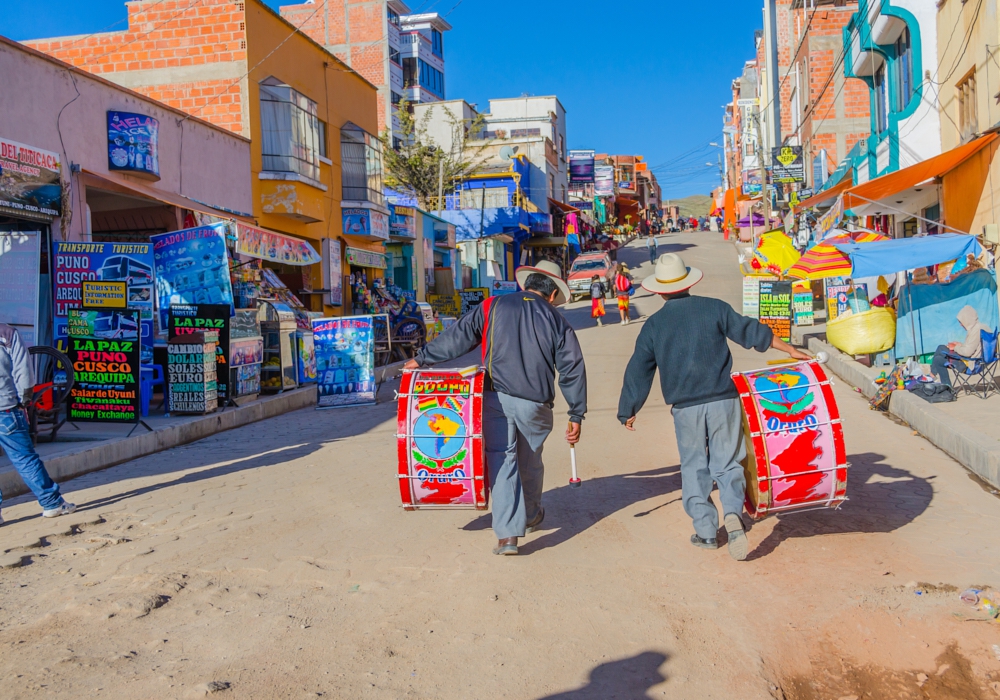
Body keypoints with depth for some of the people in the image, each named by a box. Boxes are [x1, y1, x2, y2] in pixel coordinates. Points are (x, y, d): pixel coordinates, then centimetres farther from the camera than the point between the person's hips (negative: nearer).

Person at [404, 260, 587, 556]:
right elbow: (573, 371, 4)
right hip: (535, 403, 1)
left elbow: (457, 337, 3)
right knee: (530, 462, 20)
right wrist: (576, 415, 9)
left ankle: (507, 534, -4)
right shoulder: (556, 322, 5)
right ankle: (531, 516, 41)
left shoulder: (492, 307, 3)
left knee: (502, 461, 3)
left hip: (496, 398, -1)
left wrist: (422, 358, 13)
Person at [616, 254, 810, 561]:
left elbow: (638, 371, 6)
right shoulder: (714, 308, 2)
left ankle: (705, 531, 14)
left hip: (685, 408, 0)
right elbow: (752, 331, 7)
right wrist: (791, 350, 19)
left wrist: (628, 410, 15)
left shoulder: (654, 325, 3)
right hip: (723, 400, 0)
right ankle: (733, 512, -15)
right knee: (727, 463, 8)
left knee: (694, 468, 13)